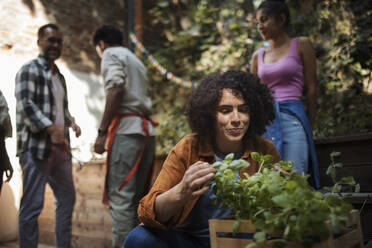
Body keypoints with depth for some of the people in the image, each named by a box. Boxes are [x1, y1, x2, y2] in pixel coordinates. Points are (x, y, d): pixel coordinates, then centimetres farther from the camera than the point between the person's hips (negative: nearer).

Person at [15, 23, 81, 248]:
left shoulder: (59, 75, 20)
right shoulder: (29, 70, -4)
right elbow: (26, 106, -15)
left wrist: (71, 121, 8)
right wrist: (53, 130, -24)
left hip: (60, 147, 9)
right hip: (36, 147, -8)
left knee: (67, 199, 14)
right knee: (33, 204, -4)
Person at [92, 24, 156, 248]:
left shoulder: (111, 54, 4)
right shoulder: (135, 59, 29)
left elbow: (116, 89, -14)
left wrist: (102, 131, -16)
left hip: (126, 128, -8)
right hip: (147, 130, 9)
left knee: (120, 197, -9)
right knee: (137, 196, 11)